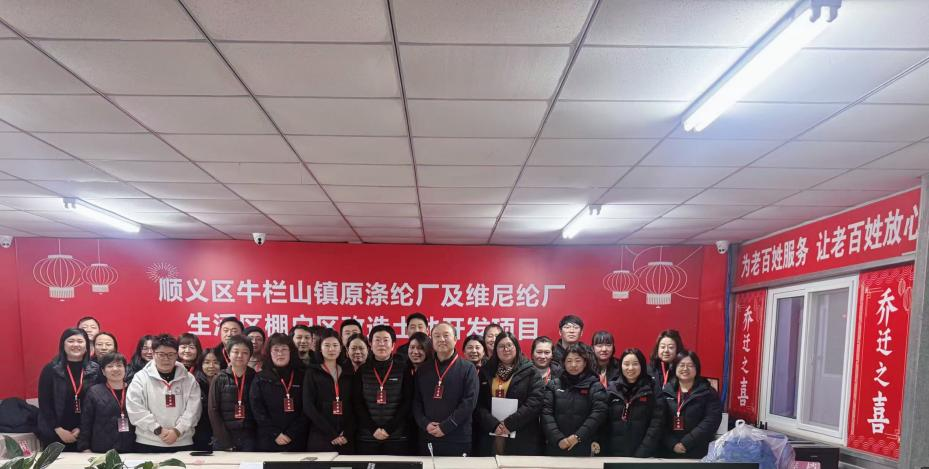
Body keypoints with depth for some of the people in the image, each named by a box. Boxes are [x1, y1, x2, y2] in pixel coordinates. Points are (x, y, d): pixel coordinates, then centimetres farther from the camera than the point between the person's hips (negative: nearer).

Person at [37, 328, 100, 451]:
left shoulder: (96, 370, 2)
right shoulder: (50, 369, 0)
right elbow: (44, 403, -2)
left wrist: (82, 428, -7)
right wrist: (59, 429, -8)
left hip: (86, 433, 1)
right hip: (54, 434, -1)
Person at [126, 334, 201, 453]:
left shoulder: (189, 379, 4)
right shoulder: (141, 378, 0)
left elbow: (193, 409, -2)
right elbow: (135, 409, -7)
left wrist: (177, 431, -14)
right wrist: (158, 430, -13)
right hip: (148, 444, -1)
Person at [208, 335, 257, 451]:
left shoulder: (255, 378, 3)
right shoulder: (219, 379, 2)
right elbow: (213, 411, -2)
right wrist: (225, 442, -9)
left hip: (249, 438, 0)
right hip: (223, 438, 0)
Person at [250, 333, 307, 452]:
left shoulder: (301, 377, 6)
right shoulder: (260, 379, 6)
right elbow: (257, 410, -2)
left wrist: (291, 434, -10)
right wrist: (275, 434, -10)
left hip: (296, 441, 0)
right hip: (268, 442, 0)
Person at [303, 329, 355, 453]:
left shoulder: (348, 373, 11)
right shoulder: (312, 372, 2)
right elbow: (308, 407, -6)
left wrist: (348, 434, -7)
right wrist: (332, 434, -11)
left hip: (346, 440, 2)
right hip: (320, 438, -2)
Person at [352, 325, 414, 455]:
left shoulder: (403, 368, 1)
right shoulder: (362, 370, 5)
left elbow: (407, 402, -2)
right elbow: (357, 403, 2)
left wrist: (388, 429, -9)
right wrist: (373, 429, -9)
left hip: (397, 438, -1)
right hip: (367, 438, 1)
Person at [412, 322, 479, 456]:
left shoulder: (467, 368, -1)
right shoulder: (423, 370, 11)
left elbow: (469, 402, -9)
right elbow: (416, 401, 8)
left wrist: (445, 427, -14)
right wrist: (425, 424, -9)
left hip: (458, 440, -3)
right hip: (427, 439, 3)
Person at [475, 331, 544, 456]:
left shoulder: (530, 371, 1)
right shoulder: (485, 372, 9)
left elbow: (535, 402, -9)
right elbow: (479, 403, 3)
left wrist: (510, 423, -15)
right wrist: (493, 424, -12)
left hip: (522, 439, -2)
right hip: (490, 438, 2)